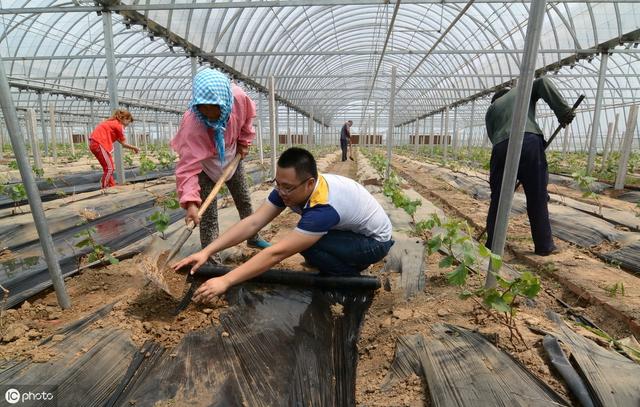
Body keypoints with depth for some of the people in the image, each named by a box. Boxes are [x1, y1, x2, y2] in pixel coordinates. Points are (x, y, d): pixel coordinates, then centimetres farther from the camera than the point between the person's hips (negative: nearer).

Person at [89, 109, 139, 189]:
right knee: (109, 168, -6)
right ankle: (103, 190, -4)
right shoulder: (119, 125, -6)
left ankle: (112, 187, 21)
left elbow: (119, 141, 19)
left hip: (94, 143, 10)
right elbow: (124, 144, -1)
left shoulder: (112, 123, 21)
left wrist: (131, 147, 17)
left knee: (108, 167, 15)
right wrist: (134, 148, 13)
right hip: (99, 143, -10)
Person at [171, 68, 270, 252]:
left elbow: (248, 114, -3)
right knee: (208, 214, -9)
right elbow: (188, 166, -43)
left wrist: (244, 142, -3)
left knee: (244, 200, 18)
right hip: (204, 162, -5)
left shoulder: (238, 96, -29)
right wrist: (190, 201, -54)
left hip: (231, 155, 5)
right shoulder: (192, 124, -41)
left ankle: (253, 238, 41)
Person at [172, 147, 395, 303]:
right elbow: (252, 222, -20)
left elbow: (276, 253, -41)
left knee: (309, 245, -28)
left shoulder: (324, 208, -39)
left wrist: (225, 281, -39)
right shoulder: (289, 188, -16)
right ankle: (349, 262, 14)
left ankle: (350, 278, -2)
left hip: (375, 241, -8)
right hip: (350, 229, 8)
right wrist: (206, 252, -25)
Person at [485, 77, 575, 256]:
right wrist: (563, 111, 1)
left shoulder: (491, 108, 31)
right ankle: (544, 245, 15)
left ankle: (492, 244, 14)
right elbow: (543, 83, 6)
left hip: (501, 147, 2)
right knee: (537, 198, 7)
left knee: (498, 199, 10)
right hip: (529, 142, -1)